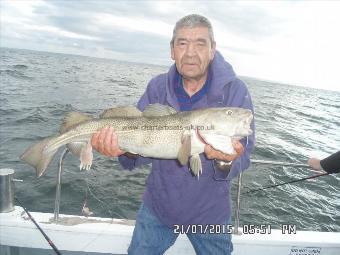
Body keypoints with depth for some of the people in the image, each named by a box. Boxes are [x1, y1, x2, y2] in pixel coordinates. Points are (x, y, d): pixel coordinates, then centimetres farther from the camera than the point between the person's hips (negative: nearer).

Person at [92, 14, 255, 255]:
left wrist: (226, 160, -40)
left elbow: (242, 155, -18)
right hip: (158, 206, 2)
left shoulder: (235, 90, -15)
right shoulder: (157, 87, -8)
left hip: (210, 212, -1)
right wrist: (126, 149, -32)